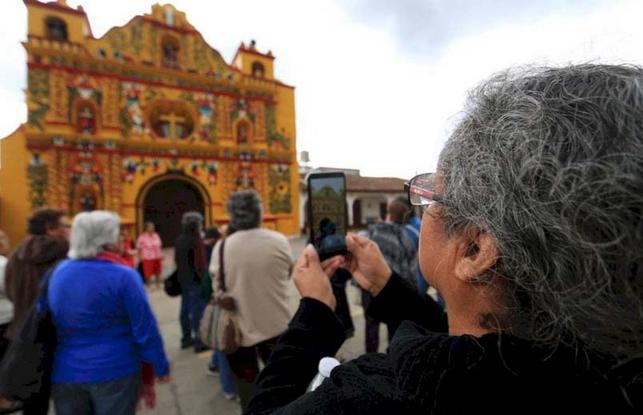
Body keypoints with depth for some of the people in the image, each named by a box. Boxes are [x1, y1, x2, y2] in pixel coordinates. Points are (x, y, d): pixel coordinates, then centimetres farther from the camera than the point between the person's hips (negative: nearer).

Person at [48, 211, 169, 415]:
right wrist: (161, 366, -5)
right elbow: (144, 328, -16)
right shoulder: (123, 276, -18)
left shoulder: (59, 272, -1)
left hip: (65, 372, 5)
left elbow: (51, 325, 10)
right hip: (115, 371, -5)